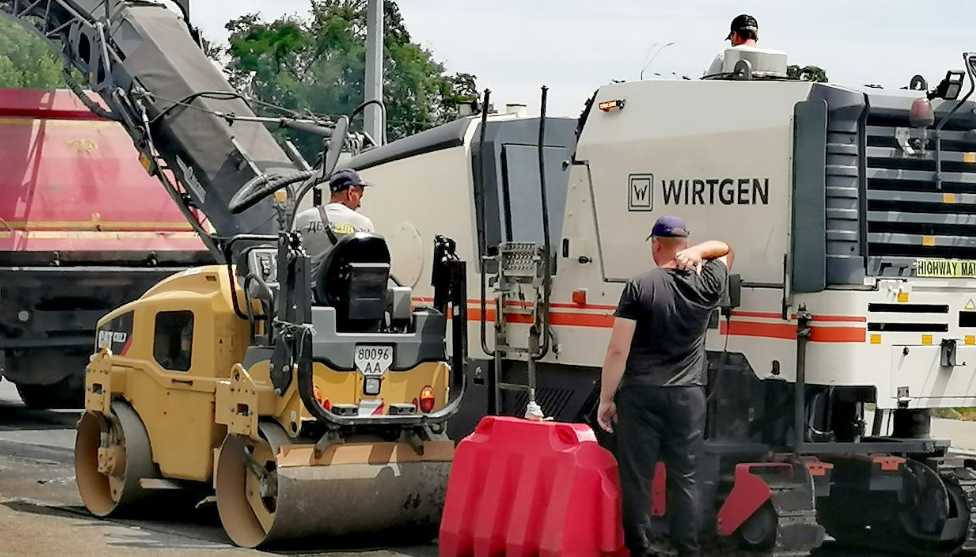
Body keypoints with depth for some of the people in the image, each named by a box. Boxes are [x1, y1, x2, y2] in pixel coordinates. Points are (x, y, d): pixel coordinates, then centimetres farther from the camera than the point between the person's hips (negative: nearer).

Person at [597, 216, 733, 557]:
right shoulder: (706, 286, 2)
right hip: (687, 396, 3)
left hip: (640, 394, -3)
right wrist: (697, 251, 3)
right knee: (684, 478, 8)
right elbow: (725, 248, 24)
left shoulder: (639, 287, -6)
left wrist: (606, 400, -1)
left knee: (636, 477, 3)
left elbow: (618, 351, -9)